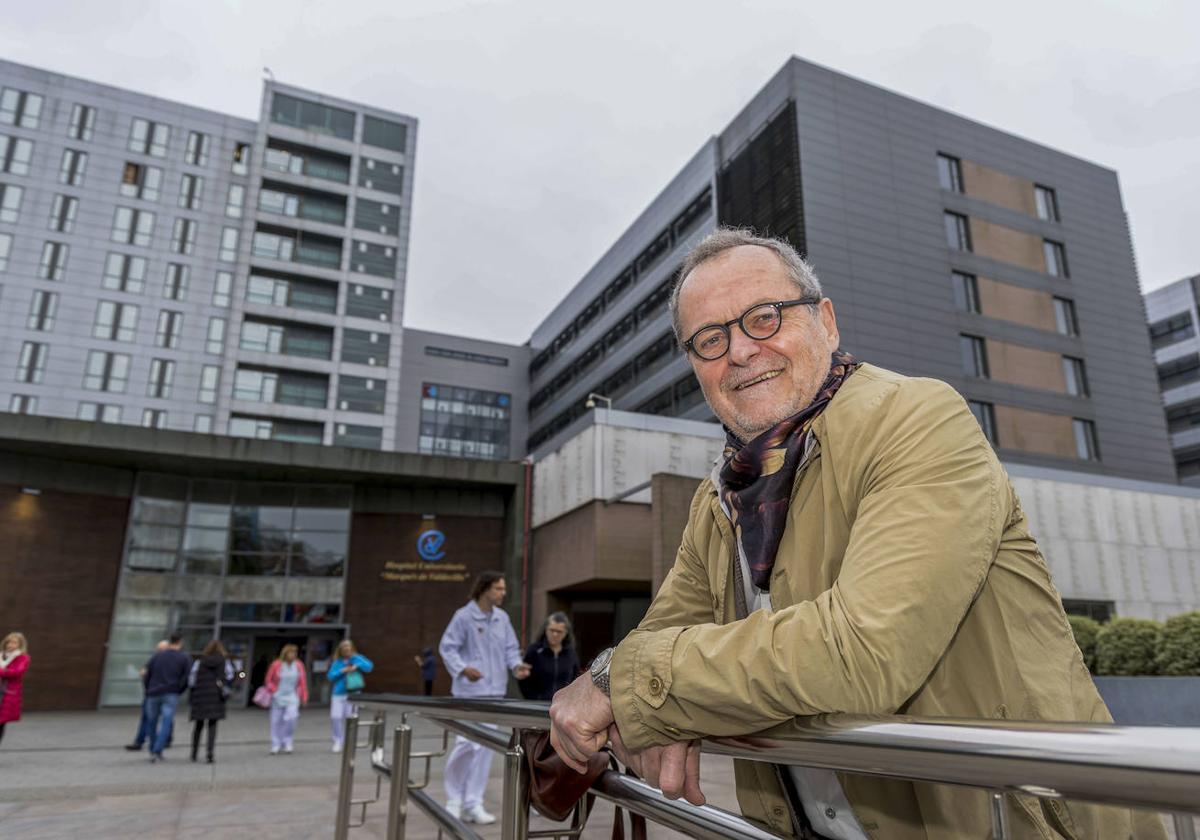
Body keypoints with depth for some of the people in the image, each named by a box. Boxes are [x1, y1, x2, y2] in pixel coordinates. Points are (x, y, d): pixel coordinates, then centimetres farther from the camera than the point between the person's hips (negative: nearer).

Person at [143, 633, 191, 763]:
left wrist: (148, 691, 15)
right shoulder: (185, 658, 5)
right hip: (171, 695, -2)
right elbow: (186, 679, -2)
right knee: (166, 723, -4)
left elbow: (147, 675, 6)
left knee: (152, 723, 16)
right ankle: (157, 751, -15)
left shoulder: (156, 656, 11)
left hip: (153, 695, 2)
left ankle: (153, 751, 24)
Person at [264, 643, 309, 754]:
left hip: (292, 697, 0)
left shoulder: (299, 665, 1)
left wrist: (304, 697, 6)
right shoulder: (276, 665, -6)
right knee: (276, 721, 3)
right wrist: (273, 691, -8)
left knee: (291, 717, -17)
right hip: (278, 697, 0)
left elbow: (303, 682, 6)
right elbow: (269, 680, 4)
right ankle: (276, 745, 19)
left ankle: (287, 742, 1)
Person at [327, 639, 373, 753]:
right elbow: (330, 676, 1)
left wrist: (357, 666, -17)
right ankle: (338, 741, 9)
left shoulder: (357, 658, 4)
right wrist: (341, 671, -12)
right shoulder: (337, 662, 8)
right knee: (335, 717, -9)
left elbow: (369, 666, -5)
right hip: (338, 694, 1)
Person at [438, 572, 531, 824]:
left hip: (495, 691, 6)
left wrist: (516, 665, -8)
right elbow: (447, 647, -9)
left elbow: (510, 648, 12)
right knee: (467, 743, -8)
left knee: (485, 747, 7)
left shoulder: (502, 618, 8)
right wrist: (462, 669, -25)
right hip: (469, 690, -6)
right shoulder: (464, 616, -9)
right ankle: (454, 799, 16)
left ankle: (473, 803, 17)